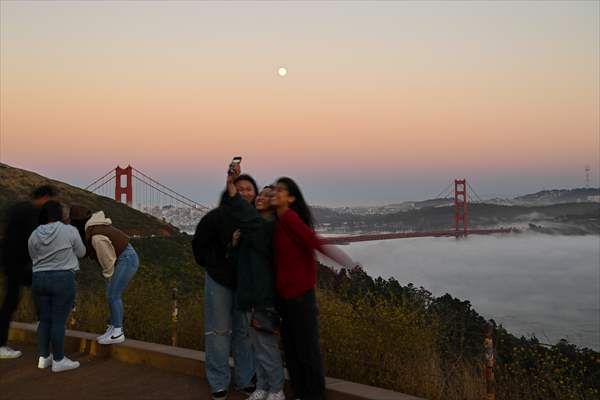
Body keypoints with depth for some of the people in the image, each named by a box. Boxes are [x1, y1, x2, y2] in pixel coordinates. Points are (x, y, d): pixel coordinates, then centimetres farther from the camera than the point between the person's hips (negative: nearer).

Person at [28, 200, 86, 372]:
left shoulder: (34, 235, 6)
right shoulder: (70, 231, -6)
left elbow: (34, 258, 14)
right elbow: (81, 252, 5)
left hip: (39, 279, 5)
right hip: (63, 280, -5)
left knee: (44, 320, 14)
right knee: (58, 321, -1)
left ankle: (43, 358, 19)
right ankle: (58, 361, 5)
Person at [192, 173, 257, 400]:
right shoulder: (218, 216, -14)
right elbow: (199, 243, -1)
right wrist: (211, 266, 0)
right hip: (219, 280, -2)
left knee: (245, 331, 11)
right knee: (219, 330, 6)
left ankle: (244, 380, 25)